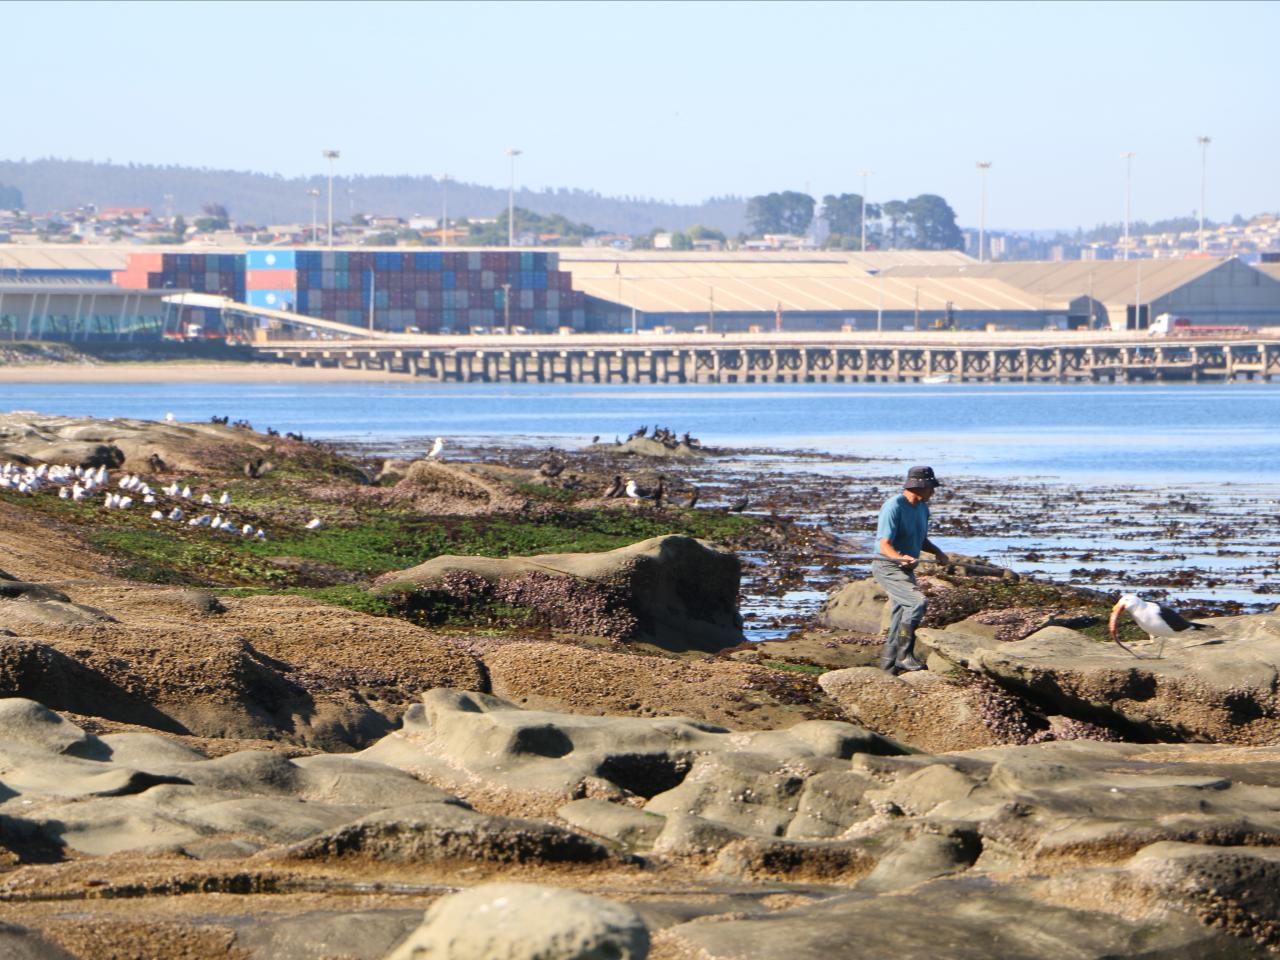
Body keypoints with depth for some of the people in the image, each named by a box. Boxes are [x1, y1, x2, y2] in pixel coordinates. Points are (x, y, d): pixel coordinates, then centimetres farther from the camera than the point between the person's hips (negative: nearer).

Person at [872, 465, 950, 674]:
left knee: (901, 616, 15)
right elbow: (885, 546, -25)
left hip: (906, 570, 9)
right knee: (918, 602, -24)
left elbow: (922, 540, 22)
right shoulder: (894, 506, -20)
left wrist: (938, 552, 3)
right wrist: (901, 557, -44)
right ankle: (904, 655, -19)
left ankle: (889, 662, 28)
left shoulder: (922, 508, 8)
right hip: (887, 568, -9)